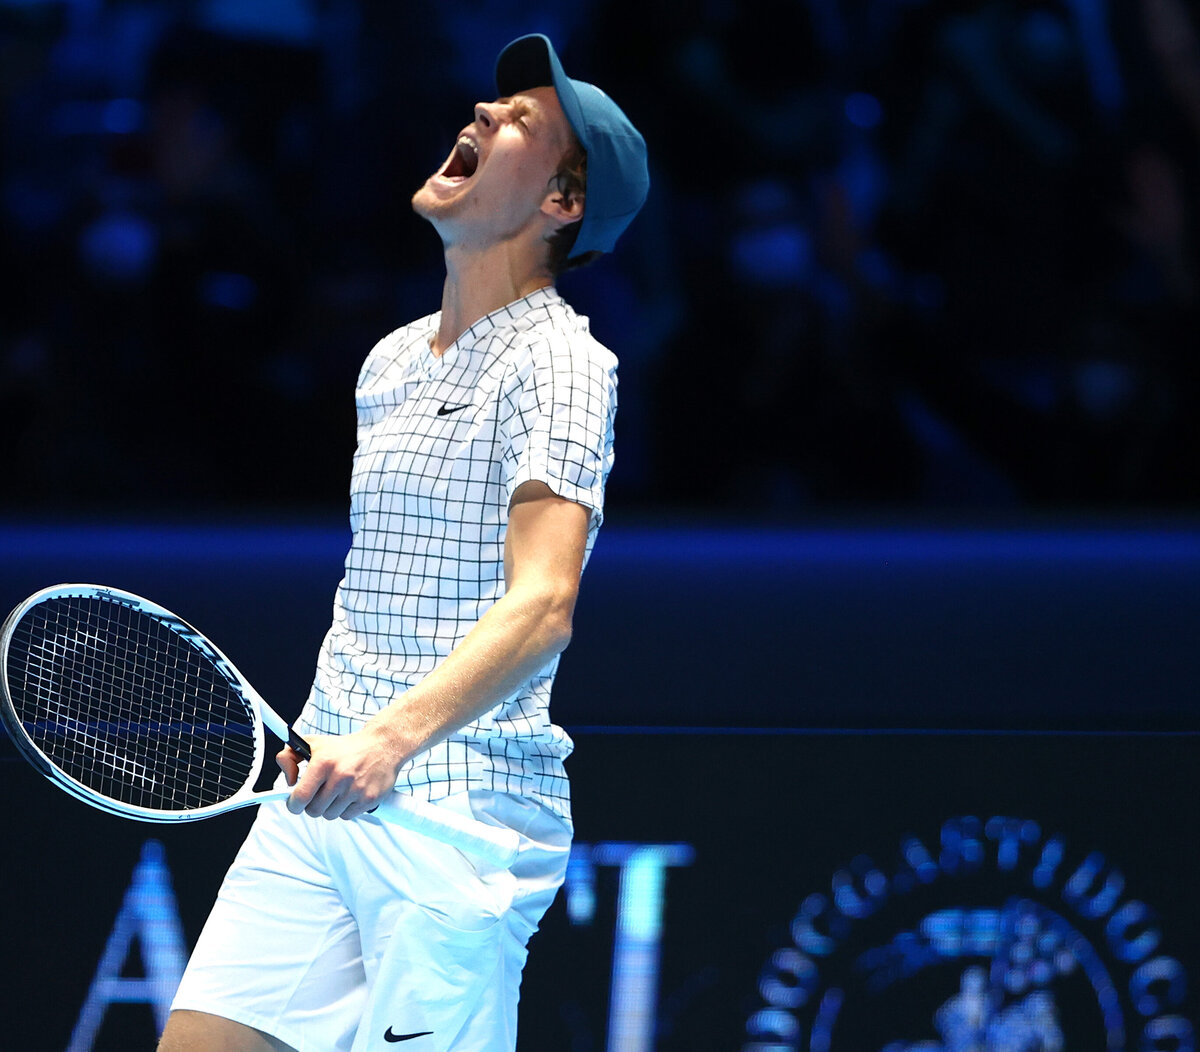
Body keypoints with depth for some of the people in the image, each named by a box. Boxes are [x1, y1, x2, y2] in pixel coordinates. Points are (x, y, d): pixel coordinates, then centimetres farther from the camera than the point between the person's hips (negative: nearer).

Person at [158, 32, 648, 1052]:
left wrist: (392, 739, -34)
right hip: (323, 789, 7)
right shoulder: (391, 361, 18)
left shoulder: (559, 359, -8)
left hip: (459, 813, -7)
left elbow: (542, 605, -21)